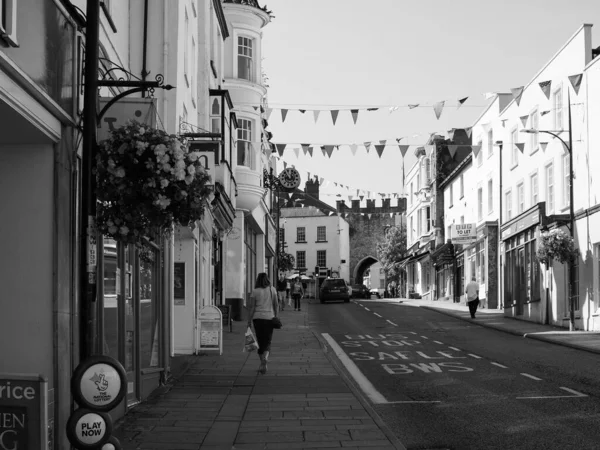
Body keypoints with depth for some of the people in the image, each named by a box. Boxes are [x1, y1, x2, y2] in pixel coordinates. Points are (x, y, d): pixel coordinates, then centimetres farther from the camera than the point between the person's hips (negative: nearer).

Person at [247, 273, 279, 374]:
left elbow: (251, 307, -6)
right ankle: (265, 358, -23)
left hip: (257, 318, -1)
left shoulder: (255, 291, -5)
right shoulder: (272, 290, 1)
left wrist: (249, 321, -1)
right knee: (267, 341, 4)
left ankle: (262, 364, 15)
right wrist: (276, 317, 12)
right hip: (269, 317, 1)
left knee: (260, 341, 10)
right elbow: (276, 305, 3)